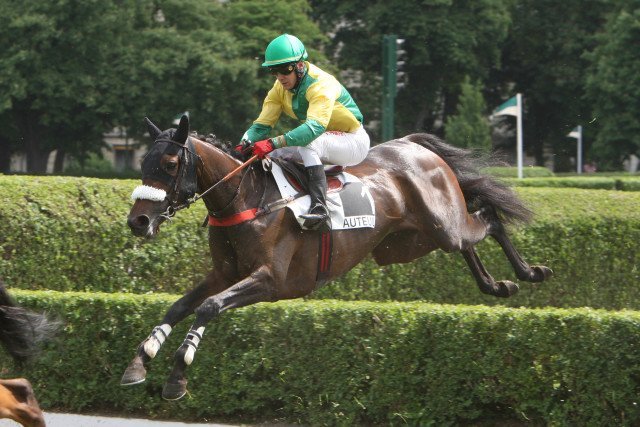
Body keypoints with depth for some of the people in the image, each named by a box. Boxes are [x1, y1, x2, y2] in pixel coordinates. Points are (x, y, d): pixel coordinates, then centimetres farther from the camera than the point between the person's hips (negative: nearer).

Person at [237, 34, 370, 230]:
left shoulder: (321, 84, -28)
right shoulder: (280, 88, -4)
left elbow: (315, 127, -42)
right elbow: (262, 124, -6)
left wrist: (274, 143, -52)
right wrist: (245, 144, -28)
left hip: (353, 141, -8)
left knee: (308, 142, -36)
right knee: (273, 153, -8)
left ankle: (319, 207, -46)